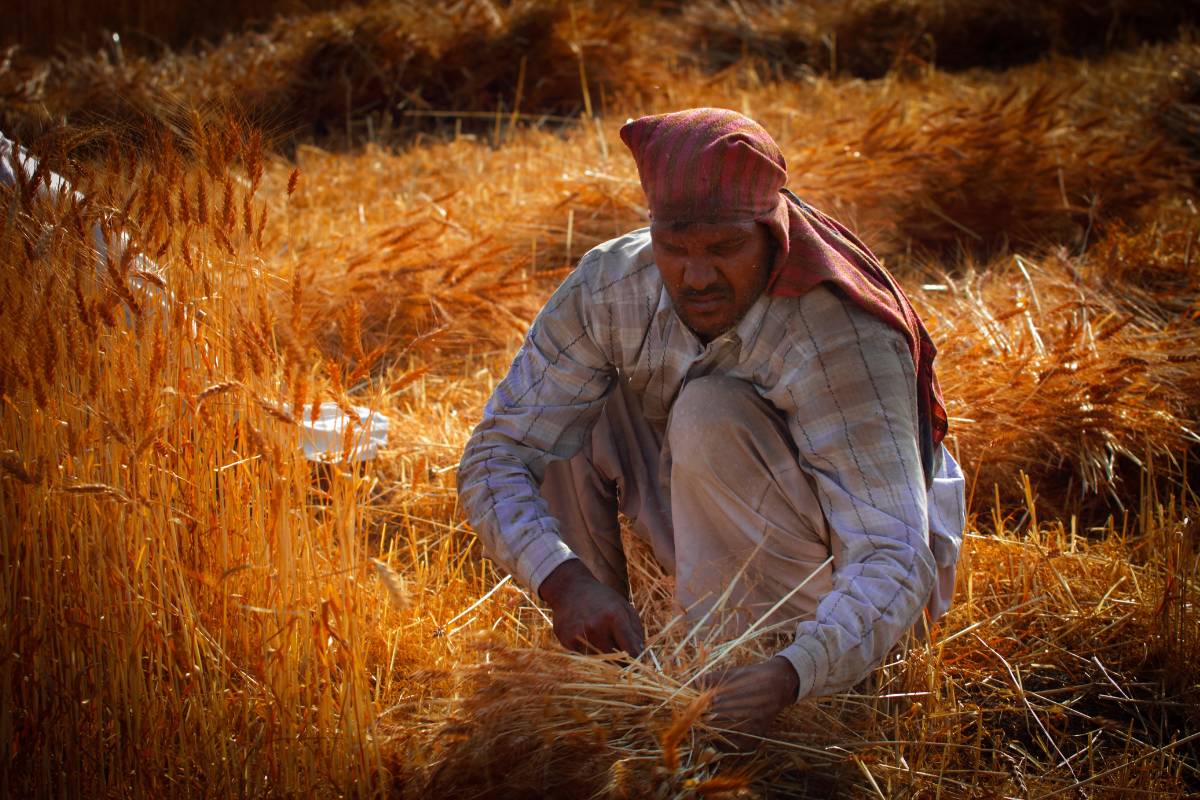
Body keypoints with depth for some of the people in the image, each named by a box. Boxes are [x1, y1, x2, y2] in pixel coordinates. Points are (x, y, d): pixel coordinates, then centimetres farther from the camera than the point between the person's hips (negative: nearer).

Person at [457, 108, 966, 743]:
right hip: (719, 559, 6)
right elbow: (496, 456, -16)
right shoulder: (609, 287, -18)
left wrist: (788, 674, -57)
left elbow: (893, 563, -39)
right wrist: (564, 581, -36)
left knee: (713, 412, -30)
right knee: (565, 414, -14)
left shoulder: (843, 341, -33)